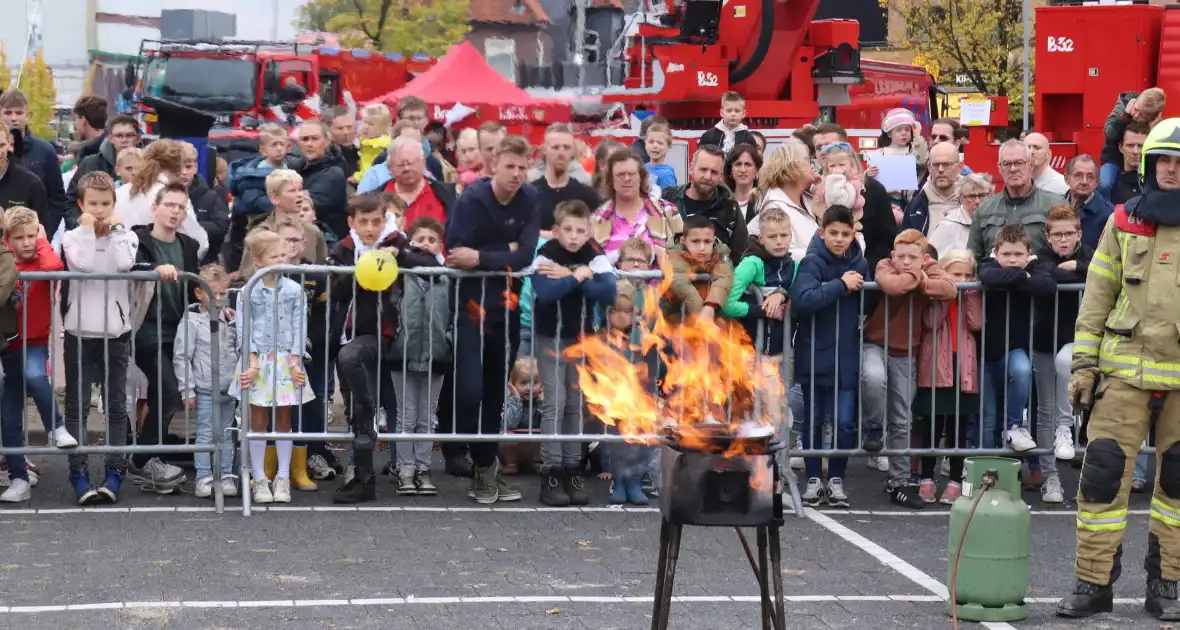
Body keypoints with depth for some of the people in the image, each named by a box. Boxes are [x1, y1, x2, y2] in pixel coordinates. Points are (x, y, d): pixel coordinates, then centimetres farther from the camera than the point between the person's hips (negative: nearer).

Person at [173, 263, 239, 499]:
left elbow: (240, 350, 19)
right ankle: (204, 478, 4)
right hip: (205, 389, -5)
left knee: (226, 435, 12)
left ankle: (226, 476, 18)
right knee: (205, 435, -1)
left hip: (229, 389, 5)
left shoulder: (230, 319, 6)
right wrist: (188, 389, -11)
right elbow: (181, 357, -10)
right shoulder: (192, 321, -10)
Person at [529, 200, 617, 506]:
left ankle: (572, 470, 14)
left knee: (575, 404, 8)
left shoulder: (595, 256, -9)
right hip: (550, 337, -3)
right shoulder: (545, 254, -16)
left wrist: (568, 276, -26)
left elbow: (609, 293, -23)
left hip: (582, 337, 3)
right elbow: (545, 292, -33)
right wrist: (579, 276, -26)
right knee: (554, 404, -7)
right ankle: (550, 473, -4)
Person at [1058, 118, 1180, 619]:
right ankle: (1093, 583, 4)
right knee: (1103, 474, -5)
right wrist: (1084, 363, 2)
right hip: (1126, 372, 0)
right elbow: (1097, 297, 8)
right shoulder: (1123, 223, 6)